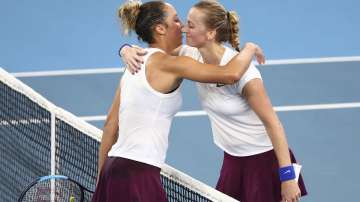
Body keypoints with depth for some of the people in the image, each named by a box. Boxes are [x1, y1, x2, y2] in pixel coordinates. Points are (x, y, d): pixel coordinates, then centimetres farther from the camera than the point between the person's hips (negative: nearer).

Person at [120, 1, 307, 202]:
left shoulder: (241, 70, -26)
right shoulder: (192, 56, -7)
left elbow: (273, 123, -22)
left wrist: (287, 176, -24)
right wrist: (129, 51, -25)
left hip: (265, 160, -7)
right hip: (233, 160, 7)